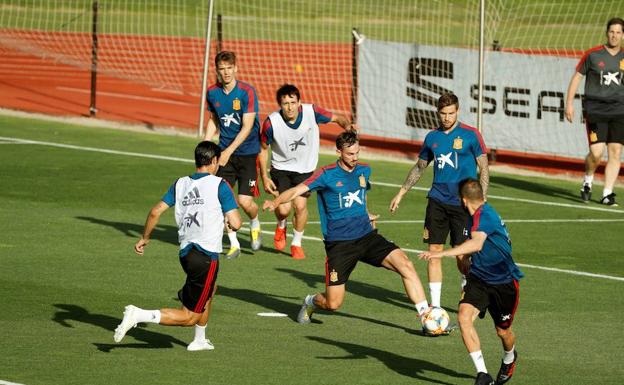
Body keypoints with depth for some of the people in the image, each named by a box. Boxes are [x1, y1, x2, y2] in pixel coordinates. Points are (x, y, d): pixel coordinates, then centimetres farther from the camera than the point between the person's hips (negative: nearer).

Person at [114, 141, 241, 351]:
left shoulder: (181, 184, 9)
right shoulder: (219, 185, -7)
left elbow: (156, 211, 4)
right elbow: (235, 223, -12)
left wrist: (144, 238, 18)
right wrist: (232, 210, 11)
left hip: (185, 252, 7)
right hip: (206, 256, -7)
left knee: (210, 289, 35)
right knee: (189, 316, -3)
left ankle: (200, 340, 42)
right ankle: (139, 315, -18)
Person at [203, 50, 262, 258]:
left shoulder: (247, 92, -14)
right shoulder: (213, 92, 1)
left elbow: (247, 127, -16)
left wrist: (229, 151, -20)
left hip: (248, 151, -4)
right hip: (225, 152, 4)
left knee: (245, 201, -9)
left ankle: (255, 225, 26)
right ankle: (233, 243, 8)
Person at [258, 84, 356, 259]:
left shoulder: (311, 112, -20)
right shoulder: (271, 123, -22)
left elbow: (337, 118, -6)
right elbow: (263, 149, -6)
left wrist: (347, 124, -29)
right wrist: (264, 177, -9)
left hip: (305, 169, 1)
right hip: (281, 167, -1)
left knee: (300, 205, -11)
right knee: (283, 209, -12)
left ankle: (296, 243, 15)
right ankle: (281, 227, 27)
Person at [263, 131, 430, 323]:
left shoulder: (364, 170, 9)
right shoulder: (327, 175, -7)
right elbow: (297, 190, -18)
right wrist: (276, 202, -34)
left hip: (367, 236, 4)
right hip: (339, 243, -4)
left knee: (405, 265, -19)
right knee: (333, 304, -4)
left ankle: (426, 315, -13)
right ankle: (310, 302, 32)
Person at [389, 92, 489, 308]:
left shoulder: (470, 135, -3)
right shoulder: (432, 137, 9)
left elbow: (484, 168, -1)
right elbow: (419, 167, 22)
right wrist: (401, 193, 21)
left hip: (462, 203, -4)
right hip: (437, 200, 4)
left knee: (462, 254, -4)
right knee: (434, 251, -1)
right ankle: (435, 304, 4)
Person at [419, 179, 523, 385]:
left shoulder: (484, 215, -24)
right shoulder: (482, 213, 5)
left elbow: (477, 244, -44)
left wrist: (443, 253, -51)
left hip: (504, 283, -7)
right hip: (479, 278, 7)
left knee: (503, 331, 10)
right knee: (464, 317, -18)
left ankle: (509, 358, 47)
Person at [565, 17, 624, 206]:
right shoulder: (592, 54, -2)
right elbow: (577, 76, 5)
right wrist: (569, 103, -1)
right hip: (595, 110, -3)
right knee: (596, 152, -13)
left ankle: (607, 194, 4)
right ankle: (588, 181, 17)